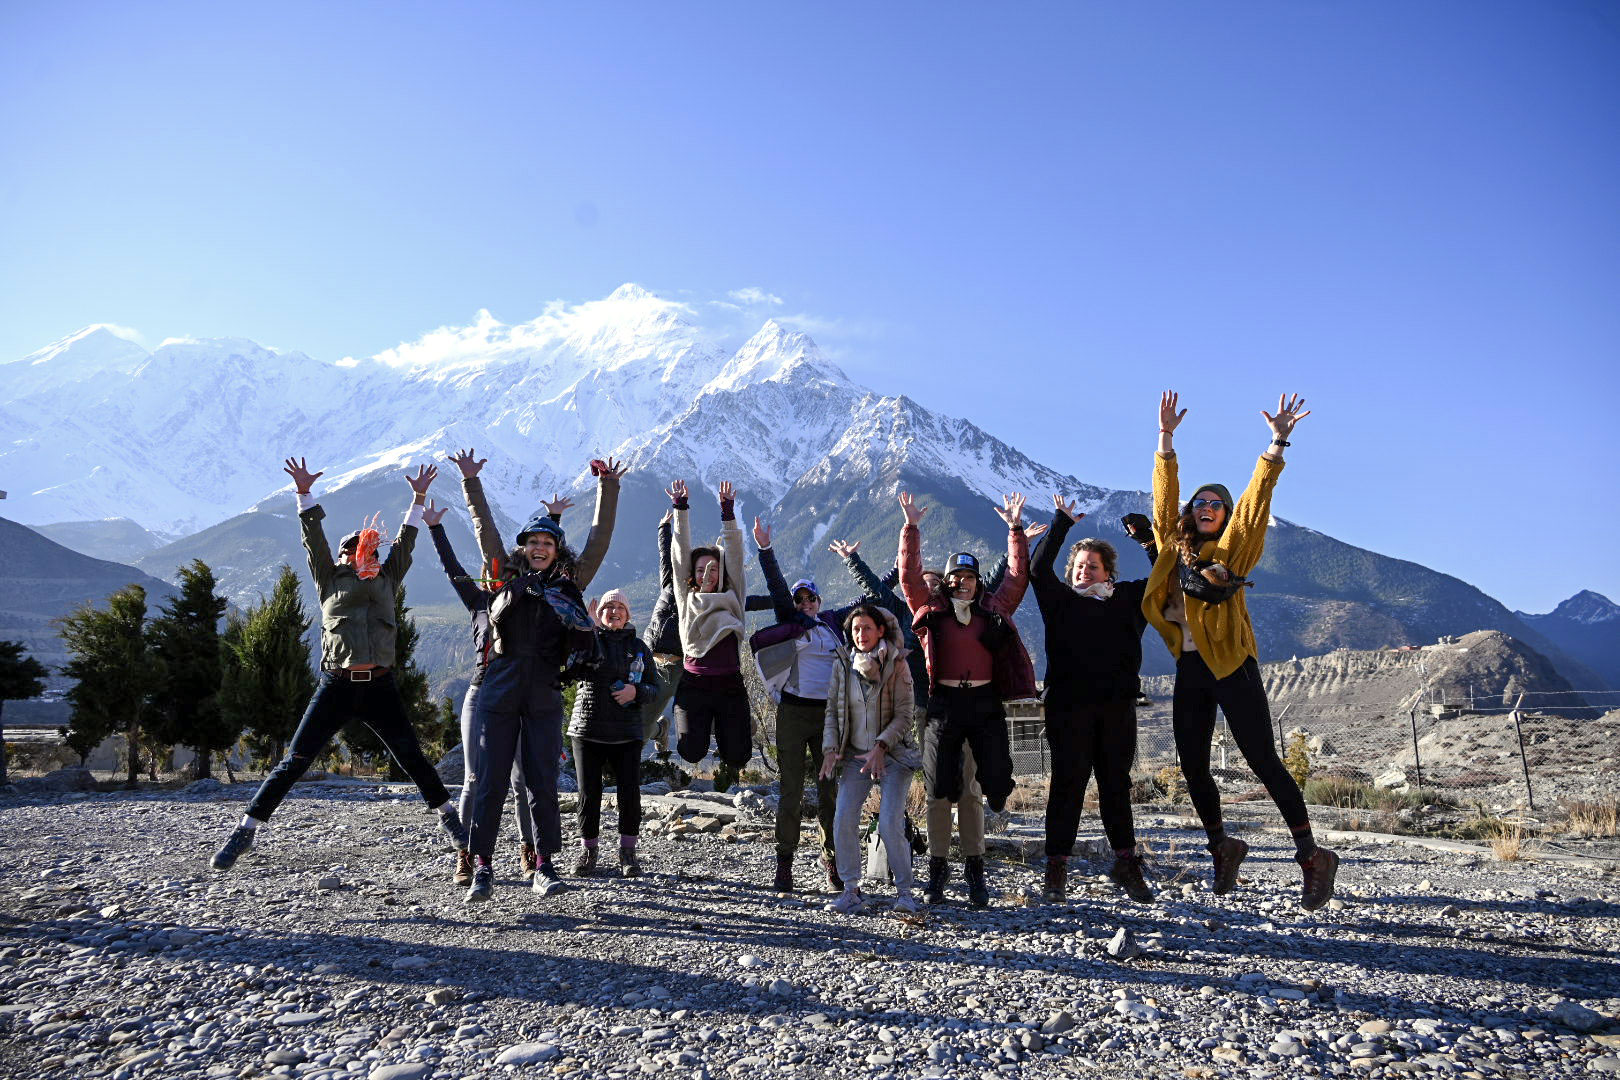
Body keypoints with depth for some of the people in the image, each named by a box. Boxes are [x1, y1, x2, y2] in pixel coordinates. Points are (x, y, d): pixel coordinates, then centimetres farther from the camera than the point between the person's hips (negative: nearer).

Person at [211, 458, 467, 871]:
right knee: (294, 762, -1)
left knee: (412, 757, 5)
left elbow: (405, 542, 15)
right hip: (336, 686, -1)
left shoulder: (387, 581, 14)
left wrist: (418, 498, 14)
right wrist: (304, 493, -6)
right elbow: (314, 540, 3)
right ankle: (245, 831, 10)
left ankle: (448, 815, 20)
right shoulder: (330, 581, 10)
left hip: (380, 687, 1)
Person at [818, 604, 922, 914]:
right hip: (855, 755, 3)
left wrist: (880, 746, -21)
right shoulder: (842, 665, 2)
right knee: (843, 821, -11)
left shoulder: (897, 665, -8)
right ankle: (851, 889, 4)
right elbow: (832, 712, 6)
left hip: (893, 754, -3)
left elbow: (904, 715, -10)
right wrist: (830, 749, -7)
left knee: (889, 824, -15)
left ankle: (904, 890, 3)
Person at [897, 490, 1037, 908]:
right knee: (940, 787, 1)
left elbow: (1018, 575, 15)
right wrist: (911, 528, 0)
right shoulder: (930, 608, 12)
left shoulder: (995, 607, 15)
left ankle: (975, 864, 14)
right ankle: (937, 866, 14)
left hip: (985, 703, 1)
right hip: (944, 703, -1)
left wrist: (1015, 528, 10)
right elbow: (909, 575, 6)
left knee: (995, 779, -1)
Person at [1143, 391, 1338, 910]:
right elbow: (1164, 497, 9)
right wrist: (1166, 439, 4)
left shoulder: (1232, 550, 1)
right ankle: (1221, 846, 29)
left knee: (1262, 761, -5)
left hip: (1232, 667, -5)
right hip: (1189, 671, 5)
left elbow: (1256, 500, -8)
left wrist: (1276, 443, -16)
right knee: (1192, 767, 9)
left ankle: (1312, 856, 6)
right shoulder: (1174, 548, 11)